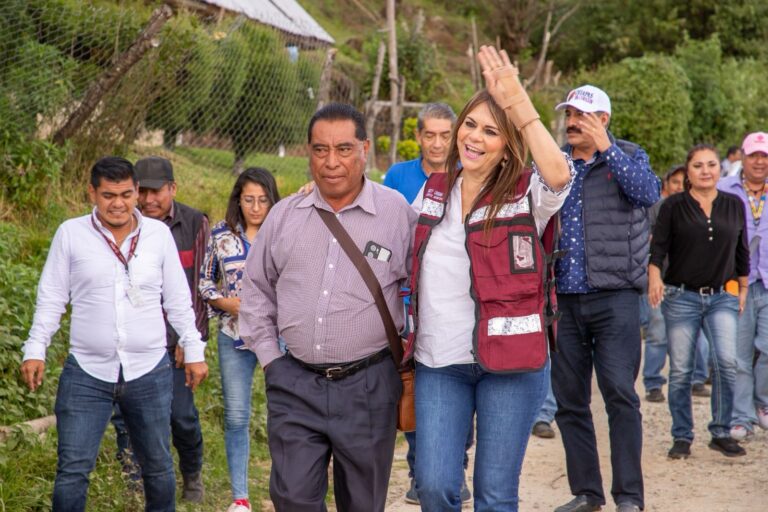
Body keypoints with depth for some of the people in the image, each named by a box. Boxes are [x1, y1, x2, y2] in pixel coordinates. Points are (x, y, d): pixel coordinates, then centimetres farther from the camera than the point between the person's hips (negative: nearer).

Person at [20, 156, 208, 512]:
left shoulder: (159, 234, 3)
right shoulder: (71, 234, 0)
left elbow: (177, 300, 9)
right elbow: (52, 298, 4)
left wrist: (193, 350, 7)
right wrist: (35, 349, -3)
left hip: (150, 372, 1)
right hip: (86, 373, -1)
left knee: (158, 466, 12)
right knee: (72, 471, -3)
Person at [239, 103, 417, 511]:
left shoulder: (398, 213, -4)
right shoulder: (284, 215, 6)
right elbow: (257, 289, 15)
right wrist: (269, 357, 9)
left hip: (368, 385, -2)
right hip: (294, 385, 2)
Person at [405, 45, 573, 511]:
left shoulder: (527, 195, -5)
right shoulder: (433, 191, 10)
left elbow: (559, 175, -30)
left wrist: (519, 103, -33)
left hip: (508, 360, -3)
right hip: (438, 361, 4)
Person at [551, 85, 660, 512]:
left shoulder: (628, 157, 5)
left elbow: (648, 193, -15)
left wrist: (606, 148, -17)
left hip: (614, 296, -4)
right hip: (563, 299, 4)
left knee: (620, 393, -9)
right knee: (569, 400, 7)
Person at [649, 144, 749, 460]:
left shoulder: (734, 206, 9)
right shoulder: (674, 206, 1)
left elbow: (741, 253, 16)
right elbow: (658, 246, -6)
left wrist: (743, 290, 16)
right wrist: (654, 278, -22)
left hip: (722, 297, 1)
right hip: (681, 297, -1)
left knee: (726, 362, -15)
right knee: (680, 371, 0)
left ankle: (721, 433, -1)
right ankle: (682, 437, 14)